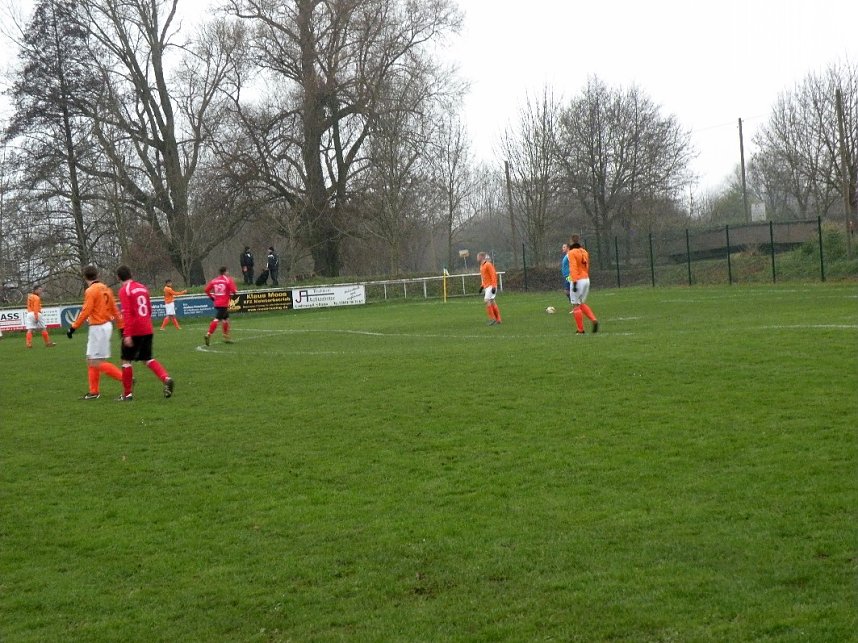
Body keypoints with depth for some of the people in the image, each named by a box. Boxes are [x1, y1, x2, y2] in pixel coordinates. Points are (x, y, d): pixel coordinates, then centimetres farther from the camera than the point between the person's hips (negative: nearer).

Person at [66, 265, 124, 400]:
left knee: (97, 363, -7)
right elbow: (115, 310, 13)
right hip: (106, 325, 9)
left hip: (97, 327, -9)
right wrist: (121, 327, 18)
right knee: (91, 360, 13)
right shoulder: (105, 289, 10)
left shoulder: (91, 291, -14)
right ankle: (94, 392, 15)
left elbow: (85, 312, -19)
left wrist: (73, 327, -14)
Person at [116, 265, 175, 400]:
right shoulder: (142, 287, 11)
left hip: (134, 332, -6)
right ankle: (166, 378, -7)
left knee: (127, 360, 7)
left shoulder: (124, 290, -10)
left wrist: (127, 334, -20)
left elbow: (127, 313, -18)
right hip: (147, 330, 6)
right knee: (148, 358, 16)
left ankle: (127, 394, 10)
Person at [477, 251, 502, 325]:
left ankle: (492, 318, -13)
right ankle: (498, 319, 12)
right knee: (492, 302, 9)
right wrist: (482, 286, 22)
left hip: (490, 286, -9)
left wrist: (493, 286, -22)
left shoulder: (488, 264, -13)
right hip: (486, 286, 9)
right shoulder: (482, 265, 15)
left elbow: (493, 275, -17)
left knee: (487, 300, -16)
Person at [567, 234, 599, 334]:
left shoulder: (572, 253, -9)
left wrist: (574, 282, -22)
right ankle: (594, 320, 1)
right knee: (582, 304, 20)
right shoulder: (584, 252, 13)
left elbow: (573, 268, -18)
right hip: (586, 280, 7)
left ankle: (580, 330, 2)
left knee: (576, 305, 1)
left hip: (578, 280, -7)